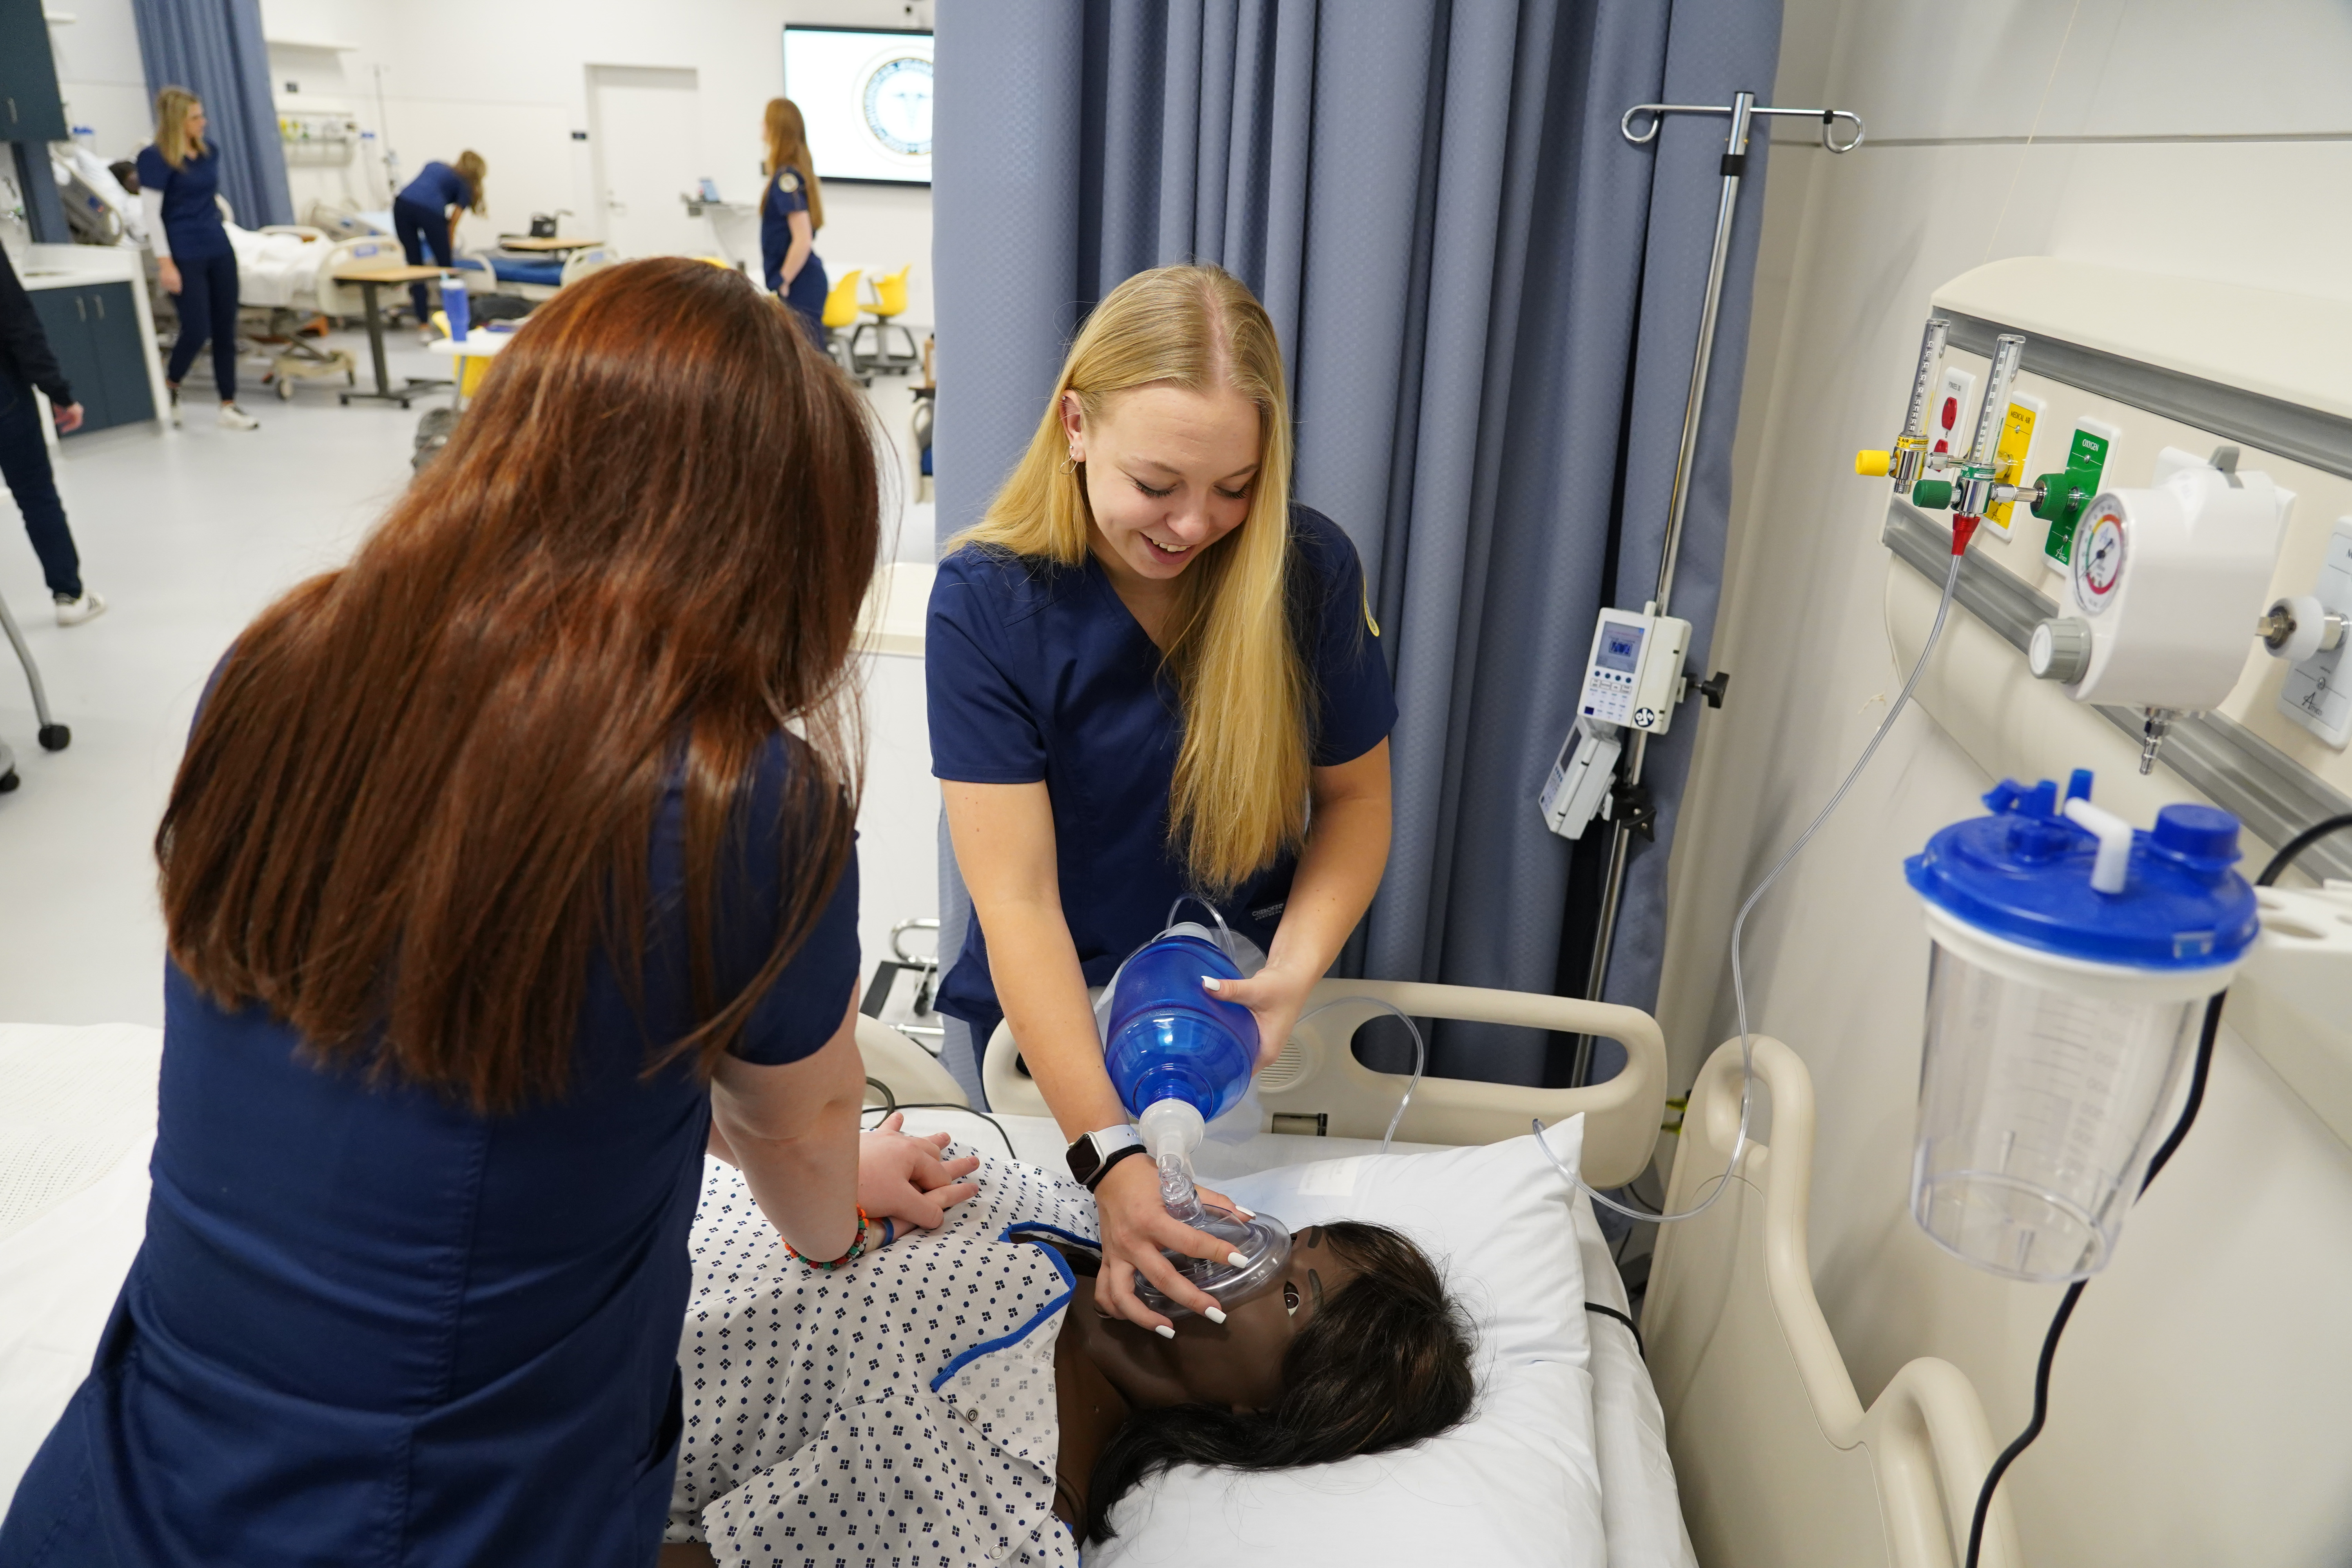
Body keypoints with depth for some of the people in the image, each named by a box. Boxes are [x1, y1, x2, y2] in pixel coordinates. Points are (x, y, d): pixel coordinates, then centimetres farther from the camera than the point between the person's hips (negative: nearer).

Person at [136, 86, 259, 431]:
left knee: (225, 330, 4)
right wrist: (165, 263, -17)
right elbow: (151, 213, -12)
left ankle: (229, 406, 8)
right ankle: (169, 389, 18)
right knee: (197, 330, -7)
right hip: (185, 256, -6)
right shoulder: (156, 158, -10)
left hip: (219, 249, 6)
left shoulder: (210, 151, 8)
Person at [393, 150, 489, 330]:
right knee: (444, 264, 10)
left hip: (402, 204, 5)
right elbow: (452, 225, 12)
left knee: (415, 263, 10)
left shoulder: (435, 165, 30)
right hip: (430, 211, -5)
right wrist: (450, 252, 21)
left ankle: (422, 318, 9)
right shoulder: (465, 185, 15)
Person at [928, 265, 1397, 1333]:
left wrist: (1297, 969, -23)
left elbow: (1354, 795, -5)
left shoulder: (1309, 570, -17)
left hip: (1238, 1014, 2)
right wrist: (1109, 1155, -35)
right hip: (1045, 1022, -1)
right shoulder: (987, 601, -23)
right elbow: (1017, 901, -27)